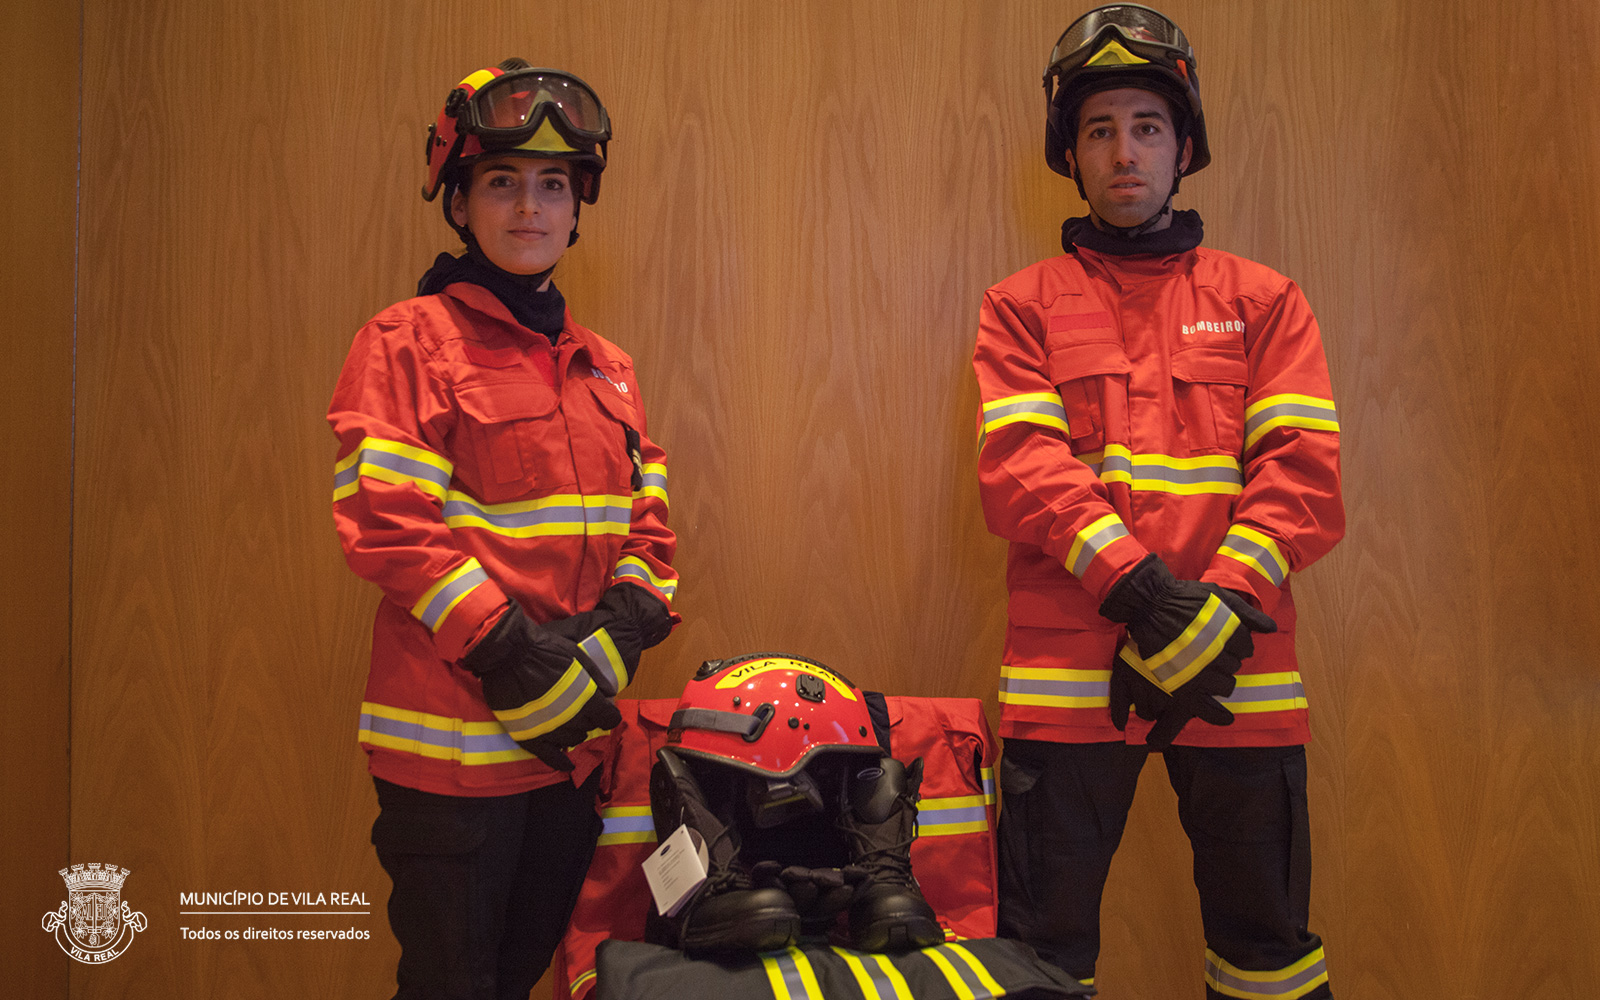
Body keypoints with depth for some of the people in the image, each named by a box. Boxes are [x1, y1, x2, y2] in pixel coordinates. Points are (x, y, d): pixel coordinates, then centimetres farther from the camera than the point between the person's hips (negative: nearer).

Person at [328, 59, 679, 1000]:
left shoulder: (605, 367, 14)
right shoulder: (409, 342, -6)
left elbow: (646, 522, 12)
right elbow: (385, 525, -14)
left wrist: (623, 624, -6)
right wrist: (508, 652, -18)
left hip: (573, 740, 6)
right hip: (455, 737, -6)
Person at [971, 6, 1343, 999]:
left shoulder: (1265, 302, 13)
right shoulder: (1024, 305, 10)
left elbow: (1303, 470, 1)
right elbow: (1021, 468, -5)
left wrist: (1225, 606, -15)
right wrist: (1142, 592, -18)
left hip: (1237, 672, 2)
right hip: (1068, 668, -1)